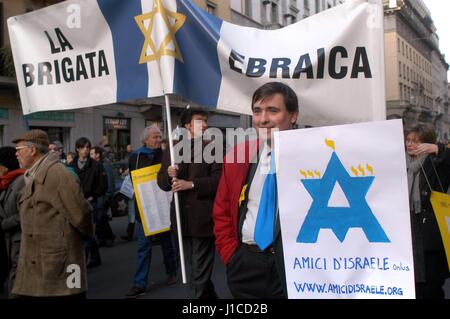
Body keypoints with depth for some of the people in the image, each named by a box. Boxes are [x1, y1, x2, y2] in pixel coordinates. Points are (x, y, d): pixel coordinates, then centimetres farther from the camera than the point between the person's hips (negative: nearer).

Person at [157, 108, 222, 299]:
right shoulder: (171, 150, 10)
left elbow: (218, 181, -14)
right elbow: (162, 183, 10)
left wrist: (191, 184, -21)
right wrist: (169, 174, -11)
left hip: (203, 219, -5)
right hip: (182, 217, 6)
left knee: (200, 274, 0)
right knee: (197, 270, 22)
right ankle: (211, 296, 43)